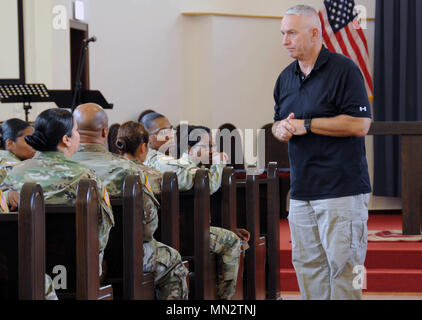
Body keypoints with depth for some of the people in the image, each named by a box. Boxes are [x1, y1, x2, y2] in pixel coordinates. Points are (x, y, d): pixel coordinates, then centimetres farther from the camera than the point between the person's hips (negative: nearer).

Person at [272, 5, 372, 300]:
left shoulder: (344, 69, -7)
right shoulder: (286, 78, 16)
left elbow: (360, 125, -14)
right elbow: (278, 123, 26)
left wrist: (305, 125, -12)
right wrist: (282, 129, 0)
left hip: (342, 189, -7)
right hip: (301, 191, 7)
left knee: (343, 265, -7)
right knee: (306, 265, 7)